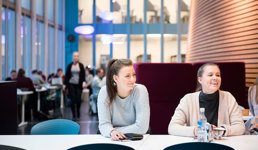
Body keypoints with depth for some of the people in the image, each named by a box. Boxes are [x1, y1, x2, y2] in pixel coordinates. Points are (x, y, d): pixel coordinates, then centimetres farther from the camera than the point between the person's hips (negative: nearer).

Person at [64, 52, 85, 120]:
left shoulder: (81, 65, 3)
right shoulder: (69, 65, 4)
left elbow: (83, 75, 3)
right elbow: (67, 75, 7)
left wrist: (83, 82, -13)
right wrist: (65, 84, 4)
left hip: (79, 85, 0)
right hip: (71, 84, 0)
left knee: (78, 100, -3)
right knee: (73, 100, -4)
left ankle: (78, 111, 27)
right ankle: (74, 115, 6)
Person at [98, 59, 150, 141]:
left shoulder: (140, 90, -13)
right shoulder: (105, 92, -9)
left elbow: (142, 127, -17)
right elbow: (104, 124, -11)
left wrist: (116, 131, -16)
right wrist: (112, 132, -31)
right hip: (113, 140, 1)